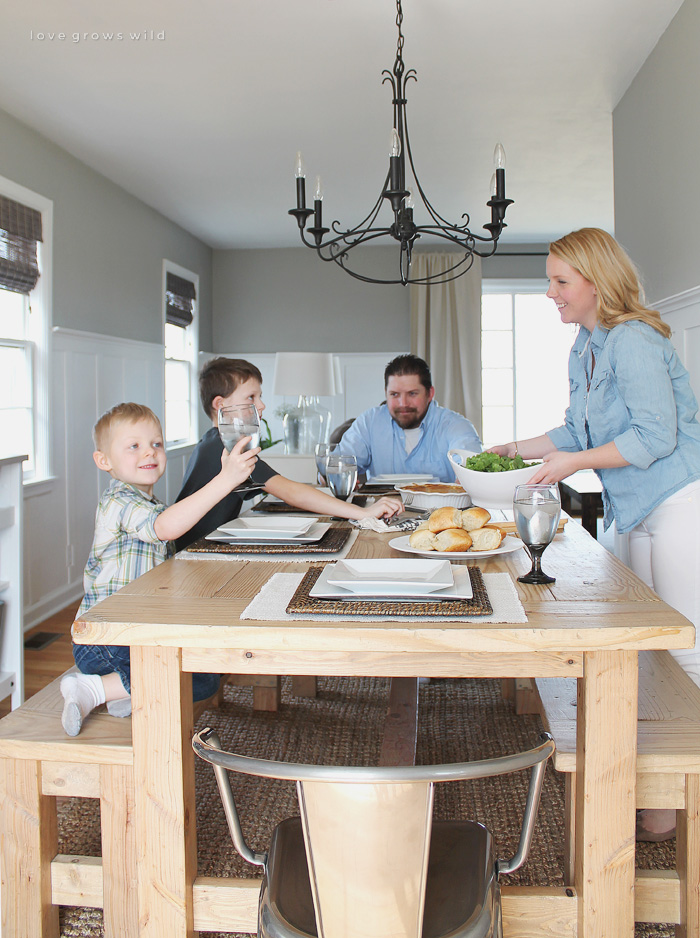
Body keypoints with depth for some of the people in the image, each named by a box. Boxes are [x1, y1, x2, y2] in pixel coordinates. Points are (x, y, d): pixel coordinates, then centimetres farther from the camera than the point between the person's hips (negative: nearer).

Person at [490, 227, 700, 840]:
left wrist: (573, 462, -19)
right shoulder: (586, 347, 13)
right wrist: (514, 450, 14)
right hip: (644, 513, 10)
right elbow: (579, 430, 19)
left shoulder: (632, 340, -17)